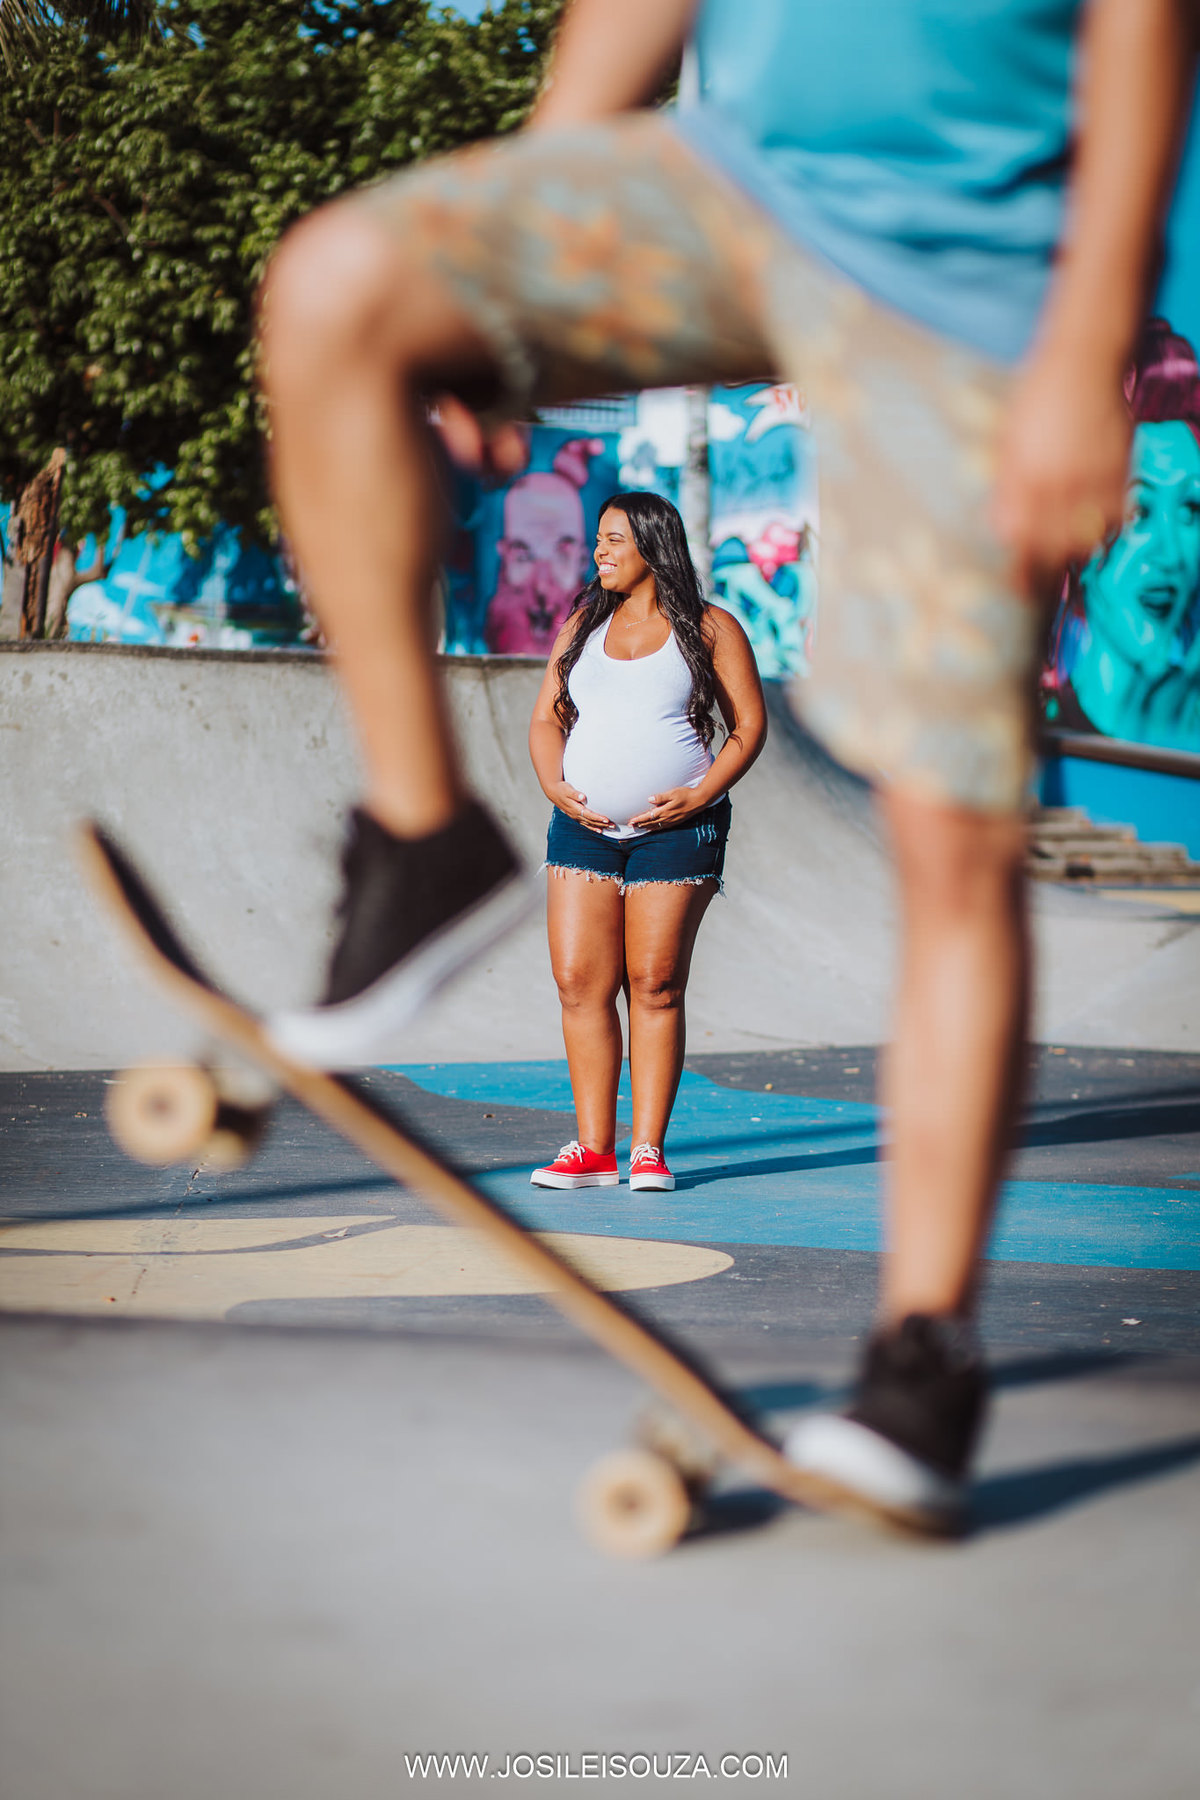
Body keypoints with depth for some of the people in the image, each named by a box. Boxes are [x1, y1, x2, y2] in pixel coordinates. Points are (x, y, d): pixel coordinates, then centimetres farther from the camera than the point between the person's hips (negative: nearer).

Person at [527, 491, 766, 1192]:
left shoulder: (710, 628, 2)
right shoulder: (582, 624, 14)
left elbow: (750, 725, 1)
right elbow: (546, 719, 16)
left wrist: (700, 794, -13)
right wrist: (555, 786, -3)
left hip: (675, 830, -4)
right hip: (585, 827, 4)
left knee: (656, 985, -4)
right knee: (580, 981, -3)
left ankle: (649, 1149, 2)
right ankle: (593, 1149, 1)